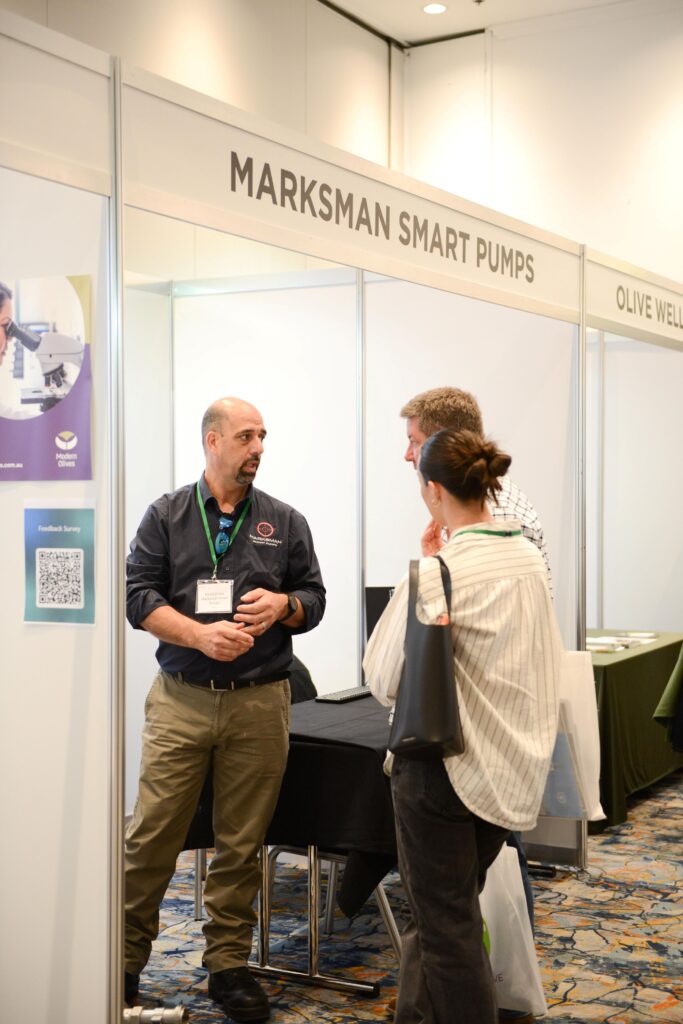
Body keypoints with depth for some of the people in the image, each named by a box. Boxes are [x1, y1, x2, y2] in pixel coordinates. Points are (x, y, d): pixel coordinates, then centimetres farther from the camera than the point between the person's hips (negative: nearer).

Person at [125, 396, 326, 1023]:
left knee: (242, 843, 6)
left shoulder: (285, 523, 11)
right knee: (152, 835, 0)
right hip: (180, 698, -1)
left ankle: (229, 964, 20)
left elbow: (314, 598, 14)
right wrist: (200, 635, -14)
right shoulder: (166, 516, 6)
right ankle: (127, 959, 16)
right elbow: (139, 595, -1)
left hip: (259, 704, 1)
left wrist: (283, 605, -9)